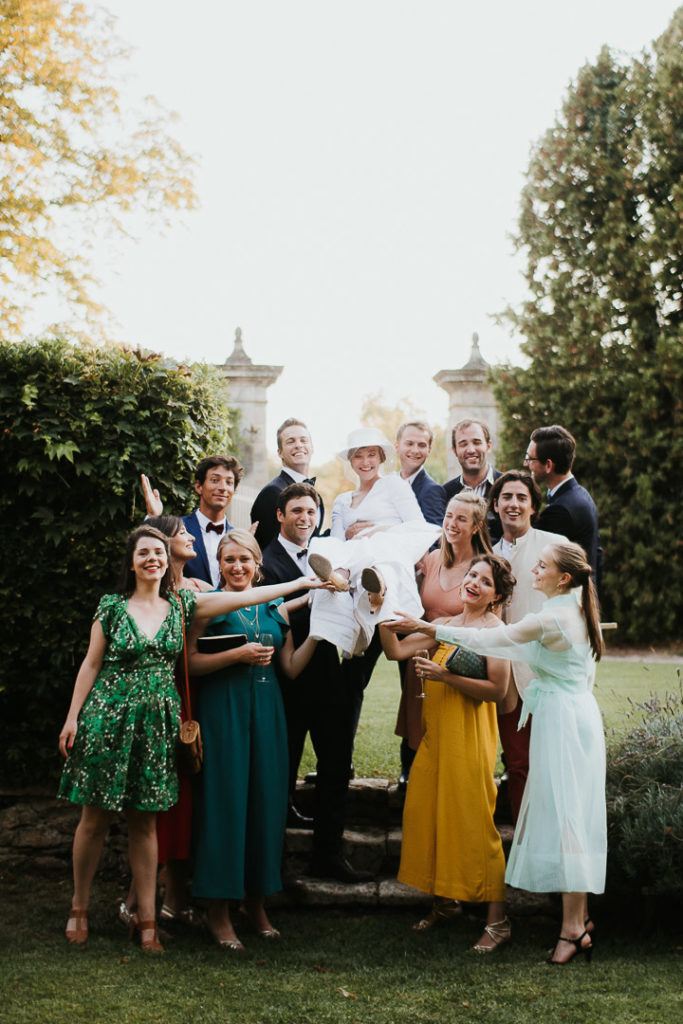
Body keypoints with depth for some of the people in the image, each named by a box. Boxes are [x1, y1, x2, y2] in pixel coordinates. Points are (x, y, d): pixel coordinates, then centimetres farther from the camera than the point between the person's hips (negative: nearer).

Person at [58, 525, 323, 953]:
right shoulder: (112, 607, 0)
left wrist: (302, 582, 1)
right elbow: (91, 664, 3)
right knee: (95, 817, 3)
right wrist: (73, 718, -1)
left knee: (146, 821, 5)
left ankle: (147, 918, 10)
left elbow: (243, 597, 4)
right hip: (108, 717, -2)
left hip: (157, 722, 2)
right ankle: (79, 907, 18)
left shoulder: (182, 605, 6)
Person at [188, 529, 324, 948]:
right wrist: (239, 654, -17)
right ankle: (219, 910, 6)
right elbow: (190, 662, -10)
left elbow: (291, 668, 11)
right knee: (225, 801, -3)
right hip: (222, 709, -5)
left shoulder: (275, 608, 12)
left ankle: (257, 902, 18)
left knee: (266, 801, 6)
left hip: (266, 710, 5)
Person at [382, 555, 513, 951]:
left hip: (471, 735, -7)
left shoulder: (494, 629, -6)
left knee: (473, 821, -7)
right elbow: (396, 650, 10)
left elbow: (497, 688, -14)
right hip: (437, 732, 7)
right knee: (427, 813, 8)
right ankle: (445, 901, 23)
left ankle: (498, 919, 1)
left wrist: (445, 676, -18)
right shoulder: (446, 626, 14)